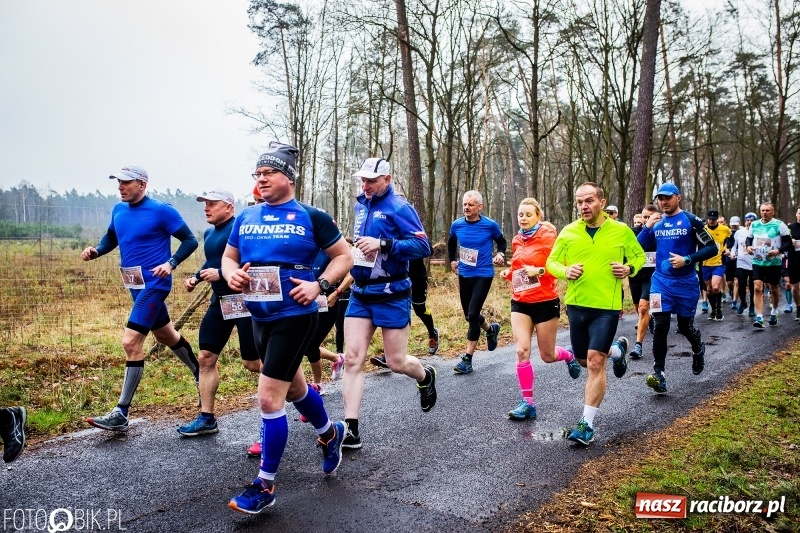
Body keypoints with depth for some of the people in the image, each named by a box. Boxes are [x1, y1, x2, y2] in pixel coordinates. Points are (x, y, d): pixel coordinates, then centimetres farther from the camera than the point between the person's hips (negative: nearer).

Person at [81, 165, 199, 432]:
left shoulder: (161, 210, -13)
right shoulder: (118, 210, 7)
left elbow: (190, 240, -10)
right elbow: (111, 238, 23)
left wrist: (171, 263, -23)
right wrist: (95, 251, 2)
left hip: (154, 284, -8)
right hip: (136, 285, 8)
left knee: (131, 342, -13)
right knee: (166, 335, 21)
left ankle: (121, 414, -7)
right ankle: (200, 375, 42)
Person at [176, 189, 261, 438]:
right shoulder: (209, 234, 13)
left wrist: (221, 274, -23)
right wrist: (195, 278, 10)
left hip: (244, 300, -8)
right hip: (220, 301, 9)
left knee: (252, 363, -2)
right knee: (206, 357, 6)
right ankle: (206, 418, 16)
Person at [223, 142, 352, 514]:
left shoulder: (310, 217, -7)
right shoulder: (246, 218, 7)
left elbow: (344, 256, -2)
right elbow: (228, 257, 16)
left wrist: (319, 285, -16)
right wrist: (232, 274, -7)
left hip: (294, 317, -7)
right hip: (260, 318, 7)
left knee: (269, 398, -9)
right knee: (293, 388, 23)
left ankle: (264, 486, 8)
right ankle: (330, 434, 50)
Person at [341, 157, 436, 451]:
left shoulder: (398, 207, -12)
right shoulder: (361, 204, 11)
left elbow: (423, 246, -19)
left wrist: (383, 244, -28)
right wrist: (356, 245, 8)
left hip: (391, 296, -6)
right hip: (360, 294, 6)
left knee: (396, 362, 4)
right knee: (352, 358, -4)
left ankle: (426, 376, 39)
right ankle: (351, 429, 0)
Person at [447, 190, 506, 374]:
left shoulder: (490, 225, -11)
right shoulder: (457, 225, -2)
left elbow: (501, 241, 8)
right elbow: (451, 242, 20)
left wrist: (500, 254, -10)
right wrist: (452, 260, 13)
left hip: (483, 275, -5)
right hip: (464, 275, 5)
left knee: (473, 314, -12)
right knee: (469, 315, 14)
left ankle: (467, 359, -2)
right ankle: (490, 329, 47)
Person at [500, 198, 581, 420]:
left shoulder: (548, 236, -10)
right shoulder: (517, 240, 7)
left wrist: (539, 271, -26)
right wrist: (509, 273, 3)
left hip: (545, 302, -4)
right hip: (520, 303, 4)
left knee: (547, 356, 8)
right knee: (522, 351, -8)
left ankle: (569, 356, 44)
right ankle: (527, 402, 3)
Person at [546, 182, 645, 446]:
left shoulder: (622, 231, -2)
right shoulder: (568, 232, 1)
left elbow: (639, 256, 13)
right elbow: (551, 262, 9)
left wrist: (629, 268, -9)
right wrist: (565, 271, -13)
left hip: (607, 307, -3)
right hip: (576, 305, 4)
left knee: (595, 362, -11)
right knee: (585, 361, 17)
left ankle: (587, 424, -1)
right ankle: (617, 350, 50)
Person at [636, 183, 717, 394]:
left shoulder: (691, 221, -6)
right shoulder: (656, 222, 5)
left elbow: (712, 248, -7)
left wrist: (687, 259, -19)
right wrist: (647, 227, -11)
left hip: (686, 283, -2)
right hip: (661, 282, 2)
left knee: (685, 326, 11)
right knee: (660, 326, -6)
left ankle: (698, 350, 45)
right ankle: (659, 374, -2)